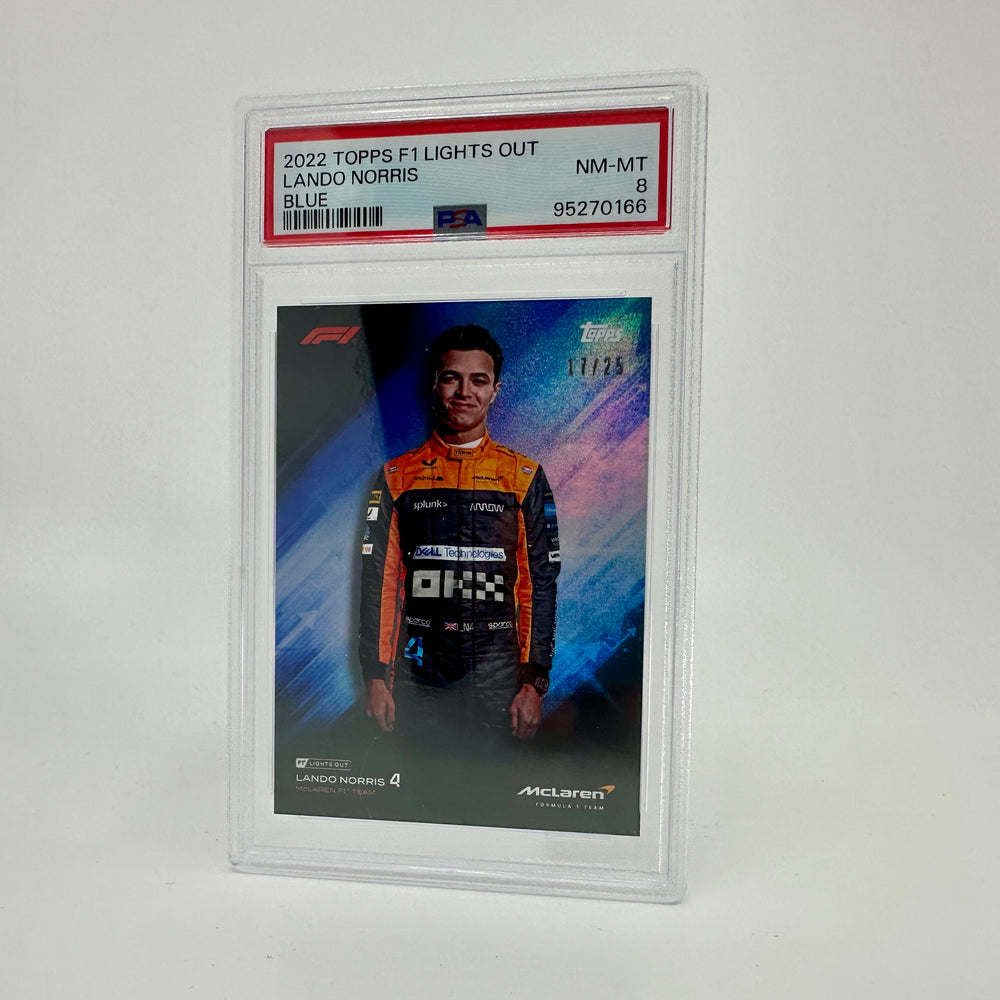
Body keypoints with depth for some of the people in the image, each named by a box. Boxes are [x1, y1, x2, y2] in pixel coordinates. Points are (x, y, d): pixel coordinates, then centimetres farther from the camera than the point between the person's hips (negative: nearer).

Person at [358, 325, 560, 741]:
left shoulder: (525, 477, 4)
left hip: (498, 681, 0)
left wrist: (535, 681, -3)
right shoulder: (398, 476, 6)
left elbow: (540, 584, 2)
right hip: (417, 678, 1)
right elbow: (378, 582, 5)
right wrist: (376, 677, 0)